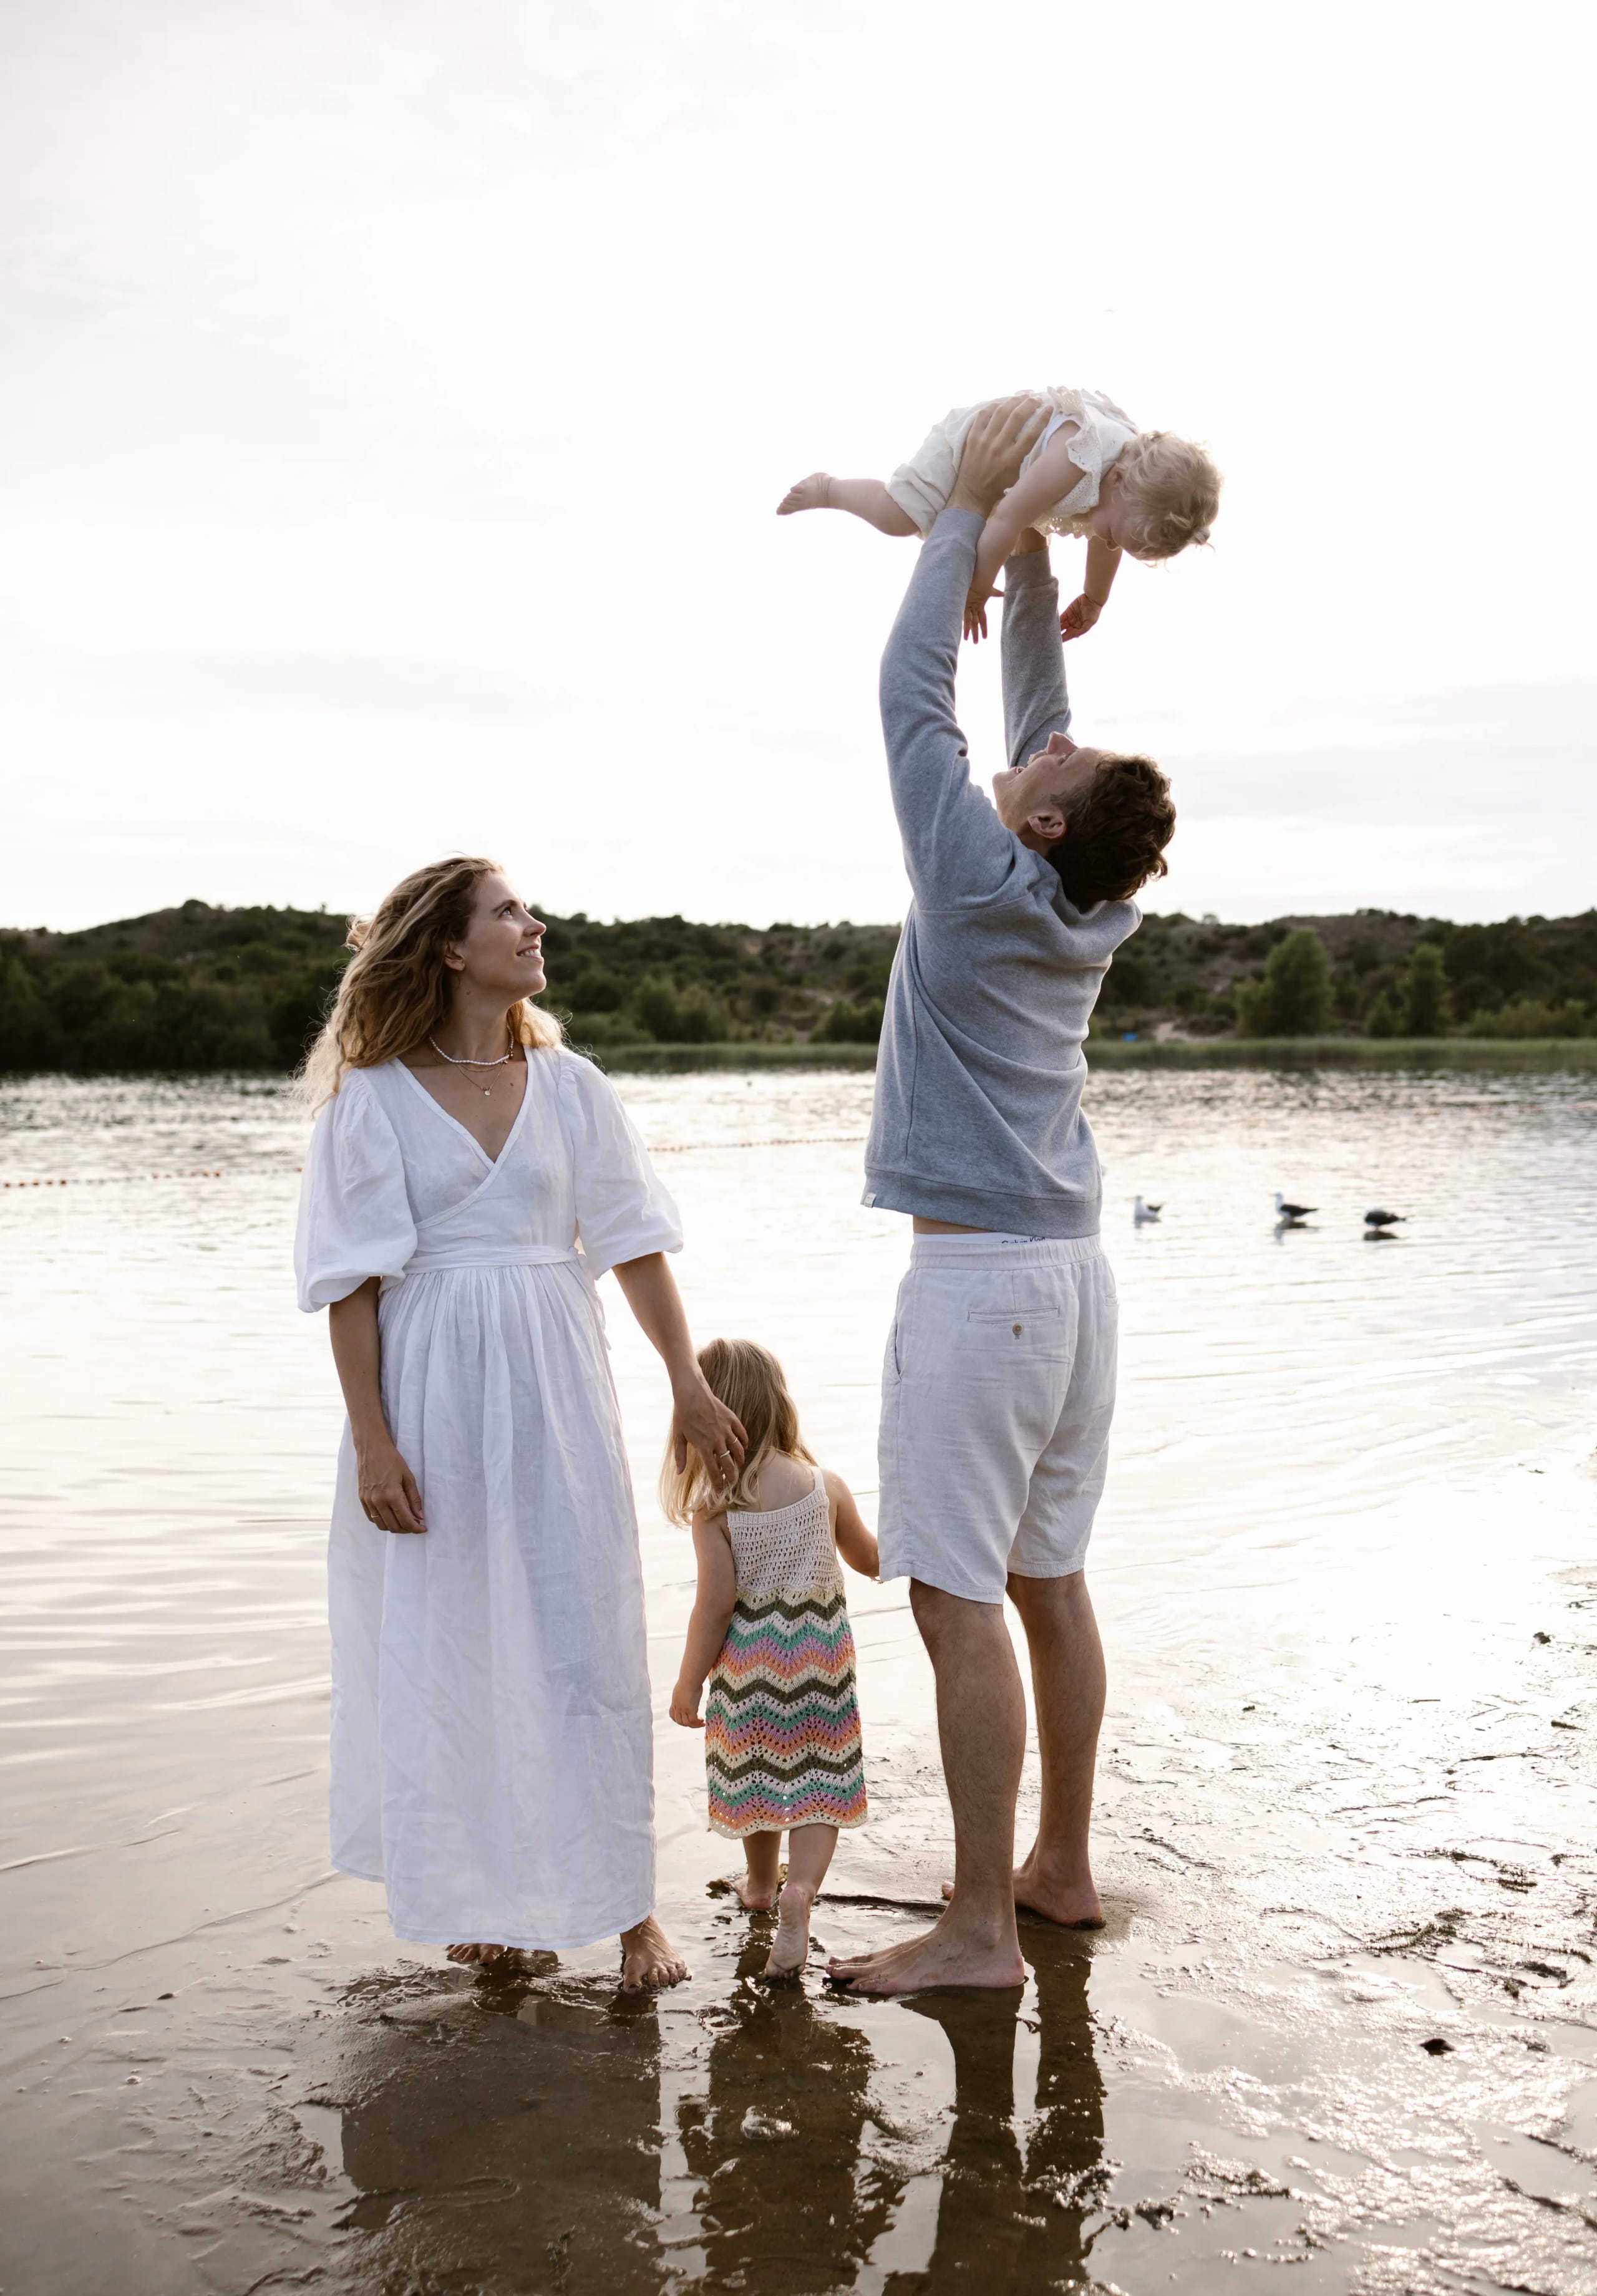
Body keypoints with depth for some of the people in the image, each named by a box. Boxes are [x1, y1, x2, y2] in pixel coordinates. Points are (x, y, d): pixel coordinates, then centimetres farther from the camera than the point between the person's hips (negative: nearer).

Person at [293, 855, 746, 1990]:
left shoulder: (568, 1083, 6)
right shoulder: (373, 1098, -3)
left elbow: (635, 1244, 8)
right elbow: (354, 1281, -4)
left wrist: (691, 1387, 5)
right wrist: (372, 1442, -10)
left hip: (556, 1388, 2)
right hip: (432, 1388, -2)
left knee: (589, 1634, 2)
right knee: (447, 1647, 7)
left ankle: (627, 1900, 14)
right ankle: (476, 1889, 26)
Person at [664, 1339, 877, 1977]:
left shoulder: (714, 1507, -13)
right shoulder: (825, 1484, -4)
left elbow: (716, 1602, -14)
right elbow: (869, 1561, 9)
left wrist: (688, 1683, -4)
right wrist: (845, 1523, 30)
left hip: (749, 1660, -1)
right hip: (822, 1654, 1)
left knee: (759, 1775, 19)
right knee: (819, 1782, 6)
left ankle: (761, 1882, 39)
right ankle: (800, 1889, -15)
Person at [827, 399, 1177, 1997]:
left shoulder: (984, 886, -12)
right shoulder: (1095, 912, 7)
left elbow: (914, 690, -5)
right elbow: (1034, 693, 19)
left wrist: (971, 510, 4)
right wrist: (1029, 546, 21)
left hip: (980, 1272, -9)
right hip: (1072, 1267, 9)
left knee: (960, 1598, -5)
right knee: (1048, 1581, 14)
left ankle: (979, 1928, -1)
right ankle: (1060, 1867, 24)